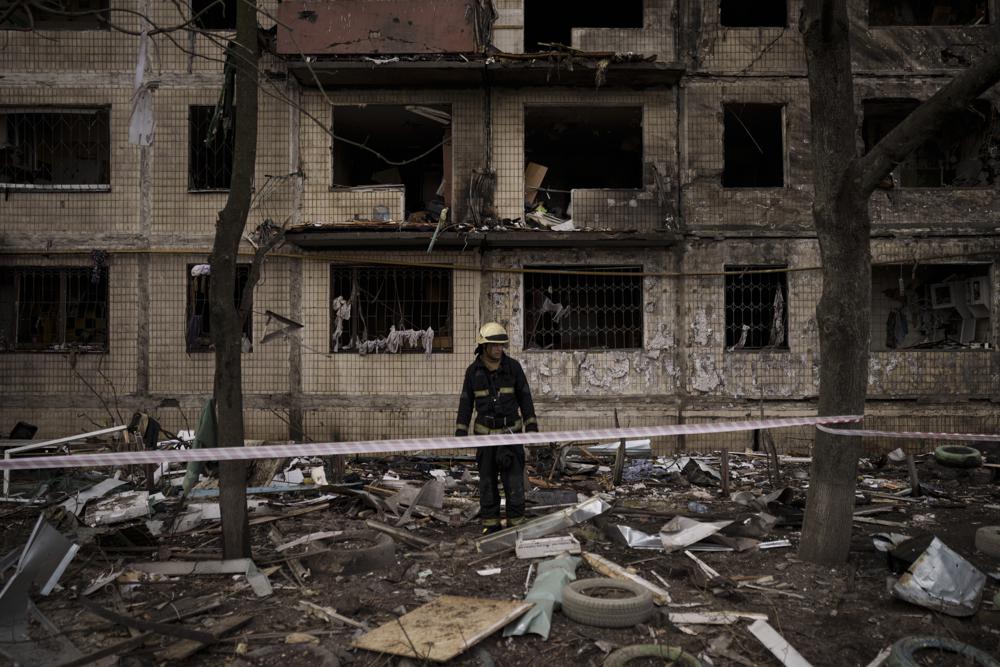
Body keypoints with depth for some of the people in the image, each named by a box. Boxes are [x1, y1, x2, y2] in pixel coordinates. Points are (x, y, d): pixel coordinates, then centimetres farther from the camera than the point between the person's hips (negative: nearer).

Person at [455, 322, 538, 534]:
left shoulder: (513, 367, -7)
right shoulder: (473, 370, -5)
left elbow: (524, 397, -1)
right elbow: (466, 402, 1)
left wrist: (531, 426, -6)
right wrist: (460, 432, -3)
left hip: (511, 431, -1)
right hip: (485, 433, 1)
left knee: (514, 479, -2)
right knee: (488, 479, 6)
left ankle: (515, 523, 11)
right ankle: (490, 524, 18)